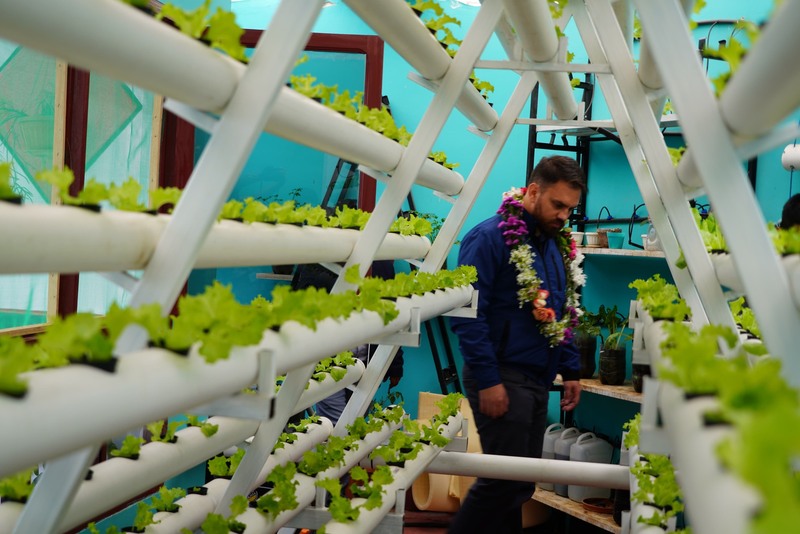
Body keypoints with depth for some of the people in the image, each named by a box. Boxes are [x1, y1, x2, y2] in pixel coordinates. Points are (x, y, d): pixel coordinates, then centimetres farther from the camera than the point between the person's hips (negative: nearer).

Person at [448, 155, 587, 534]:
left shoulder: (558, 244, 12)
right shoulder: (491, 237, -13)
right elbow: (467, 314, -17)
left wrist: (571, 370, 14)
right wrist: (488, 379, -19)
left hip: (538, 380, 8)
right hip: (501, 378, -8)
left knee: (522, 483, 13)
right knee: (504, 479, -6)